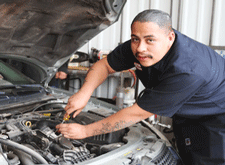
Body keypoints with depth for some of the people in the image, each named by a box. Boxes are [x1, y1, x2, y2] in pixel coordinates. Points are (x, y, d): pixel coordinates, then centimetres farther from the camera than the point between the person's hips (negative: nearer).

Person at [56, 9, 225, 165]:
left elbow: (136, 113, -37)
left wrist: (85, 131, -30)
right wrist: (84, 93, -26)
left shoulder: (186, 72, -43)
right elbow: (104, 65, -6)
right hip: (184, 114, 6)